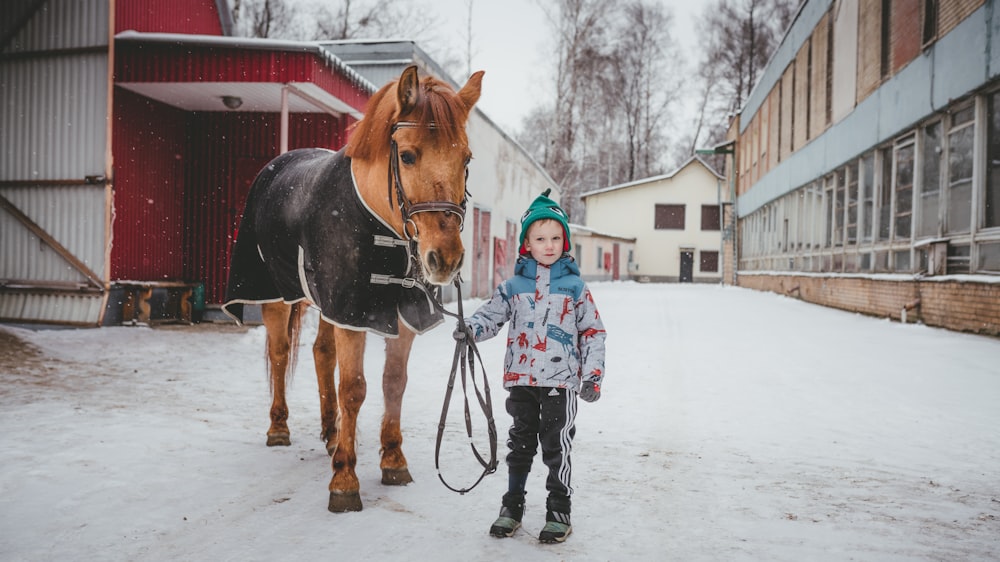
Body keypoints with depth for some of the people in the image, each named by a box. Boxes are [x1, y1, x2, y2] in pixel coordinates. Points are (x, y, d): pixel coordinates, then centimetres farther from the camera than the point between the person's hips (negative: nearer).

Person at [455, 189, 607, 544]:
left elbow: (593, 331, 2)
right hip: (521, 379, 2)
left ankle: (559, 511, 18)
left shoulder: (574, 285, 0)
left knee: (557, 446, 4)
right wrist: (470, 328, -15)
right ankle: (512, 505, 27)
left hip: (561, 381, -2)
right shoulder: (514, 285, 5)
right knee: (520, 443, 13)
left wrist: (593, 375, -4)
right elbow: (492, 314, 8)